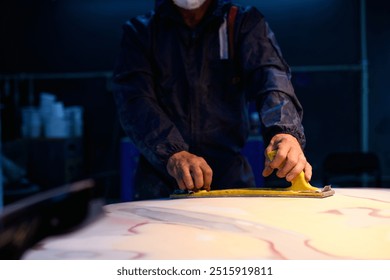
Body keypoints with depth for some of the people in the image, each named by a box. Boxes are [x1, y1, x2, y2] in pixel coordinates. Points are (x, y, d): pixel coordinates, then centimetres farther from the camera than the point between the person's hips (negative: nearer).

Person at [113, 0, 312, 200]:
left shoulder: (245, 23, 7)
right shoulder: (140, 31, 7)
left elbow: (270, 75, -11)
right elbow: (134, 99, -8)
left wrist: (286, 131, -32)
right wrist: (172, 153, -25)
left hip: (230, 178, 0)